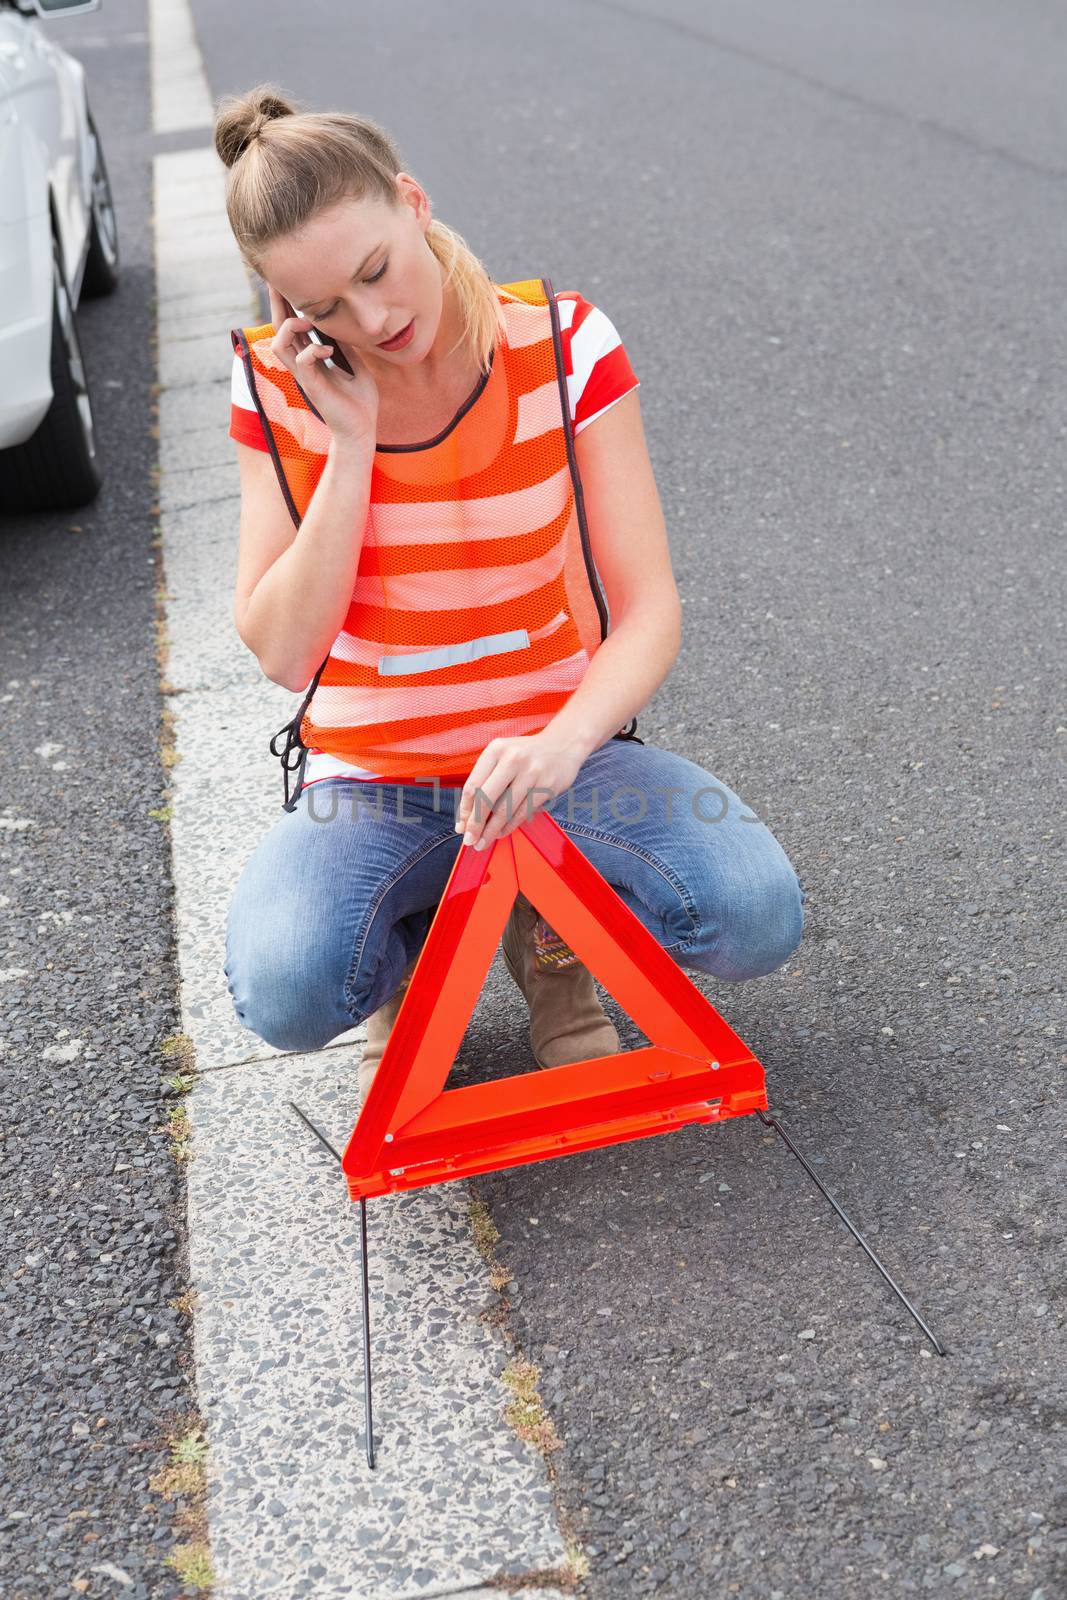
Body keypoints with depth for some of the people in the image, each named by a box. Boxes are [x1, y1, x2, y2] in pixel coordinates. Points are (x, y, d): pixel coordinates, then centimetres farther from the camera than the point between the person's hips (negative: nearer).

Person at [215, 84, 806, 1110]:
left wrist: (561, 745, -33)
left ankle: (548, 927, 8)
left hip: (552, 749, 0)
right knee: (284, 994, -29)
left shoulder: (562, 344, -10)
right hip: (370, 776, 0)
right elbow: (284, 653, -14)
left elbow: (649, 608, -14)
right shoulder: (279, 388, -8)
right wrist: (352, 445, -22)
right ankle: (407, 948, 8)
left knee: (758, 917, -24)